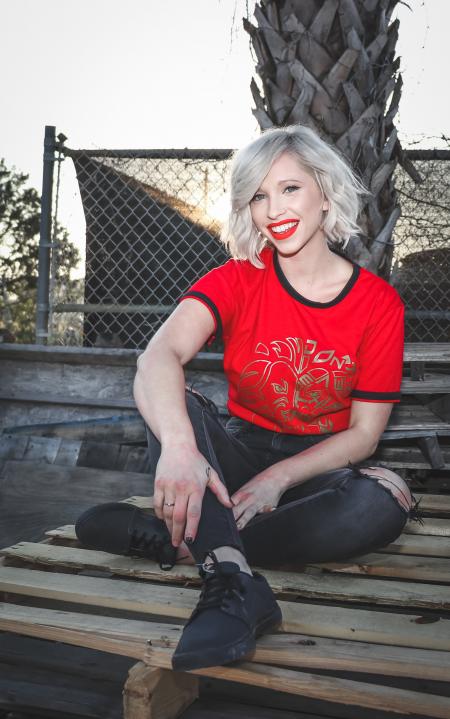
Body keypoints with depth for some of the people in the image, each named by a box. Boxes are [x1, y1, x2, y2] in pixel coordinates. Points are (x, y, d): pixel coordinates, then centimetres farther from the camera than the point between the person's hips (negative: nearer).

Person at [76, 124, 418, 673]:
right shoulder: (238, 280, -7)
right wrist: (178, 447, -49)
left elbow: (363, 433, -5)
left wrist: (277, 479, -21)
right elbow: (159, 356, -28)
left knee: (385, 500, -33)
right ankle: (235, 583, -46)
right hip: (241, 455, 0)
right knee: (172, 405, -28)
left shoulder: (378, 303, -6)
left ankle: (174, 541, -32)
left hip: (317, 468, 0)